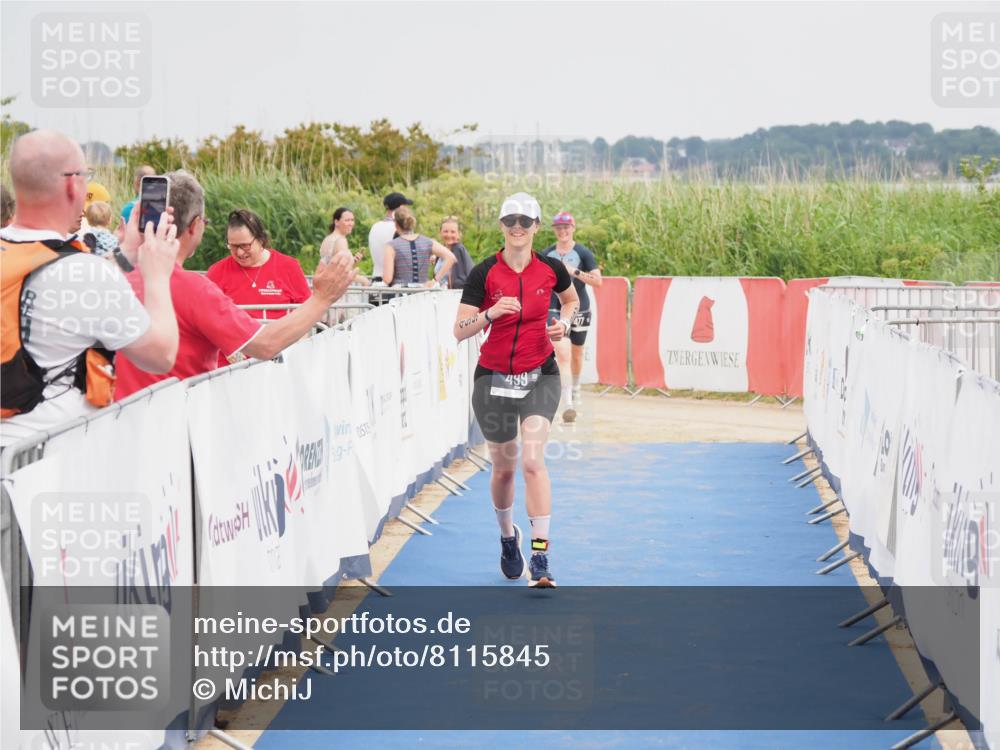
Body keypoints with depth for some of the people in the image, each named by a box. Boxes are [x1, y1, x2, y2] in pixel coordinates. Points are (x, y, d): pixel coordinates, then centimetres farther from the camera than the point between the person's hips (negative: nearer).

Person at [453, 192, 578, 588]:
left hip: (540, 376, 0)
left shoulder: (551, 269, -3)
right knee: (503, 467, 10)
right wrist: (490, 314, -29)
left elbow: (571, 299, 20)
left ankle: (540, 558, -17)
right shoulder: (484, 273, -8)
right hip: (493, 378, 0)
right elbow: (460, 330, -11)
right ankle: (508, 537, 39)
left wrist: (563, 323, -1)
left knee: (532, 460, -18)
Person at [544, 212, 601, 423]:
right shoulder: (547, 254, 3)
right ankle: (568, 404, -20)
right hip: (555, 309, 0)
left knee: (577, 354, 16)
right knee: (562, 352, -17)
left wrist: (575, 272, -21)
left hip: (579, 308, 0)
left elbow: (597, 280, -10)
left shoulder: (583, 253, -3)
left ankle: (575, 389, 46)